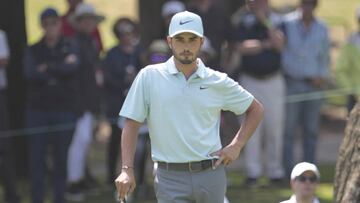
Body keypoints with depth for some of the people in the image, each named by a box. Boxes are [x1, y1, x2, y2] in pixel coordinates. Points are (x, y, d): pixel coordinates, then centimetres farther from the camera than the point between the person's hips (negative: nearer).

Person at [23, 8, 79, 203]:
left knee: (62, 157, 0)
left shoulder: (69, 48, 7)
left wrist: (47, 68, -8)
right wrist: (60, 69, -9)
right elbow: (30, 73, -9)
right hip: (37, 109, 0)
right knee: (36, 157, -2)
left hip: (63, 109, 0)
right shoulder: (33, 51, 9)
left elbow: (72, 69, -12)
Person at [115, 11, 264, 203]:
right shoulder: (149, 77, 1)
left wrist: (236, 146, 5)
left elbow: (256, 109, 17)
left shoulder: (218, 82, 5)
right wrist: (127, 170, -9)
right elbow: (131, 124, 1)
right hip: (170, 178, -2)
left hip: (211, 174, 2)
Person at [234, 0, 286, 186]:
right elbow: (241, 48, -10)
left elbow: (279, 44, -14)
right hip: (250, 79, 0)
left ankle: (275, 171, 9)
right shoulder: (245, 23, 2)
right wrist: (266, 45, -10)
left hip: (273, 80, 0)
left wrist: (266, 22, -14)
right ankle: (252, 172, 1)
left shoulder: (277, 22, 2)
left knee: (275, 127, 1)